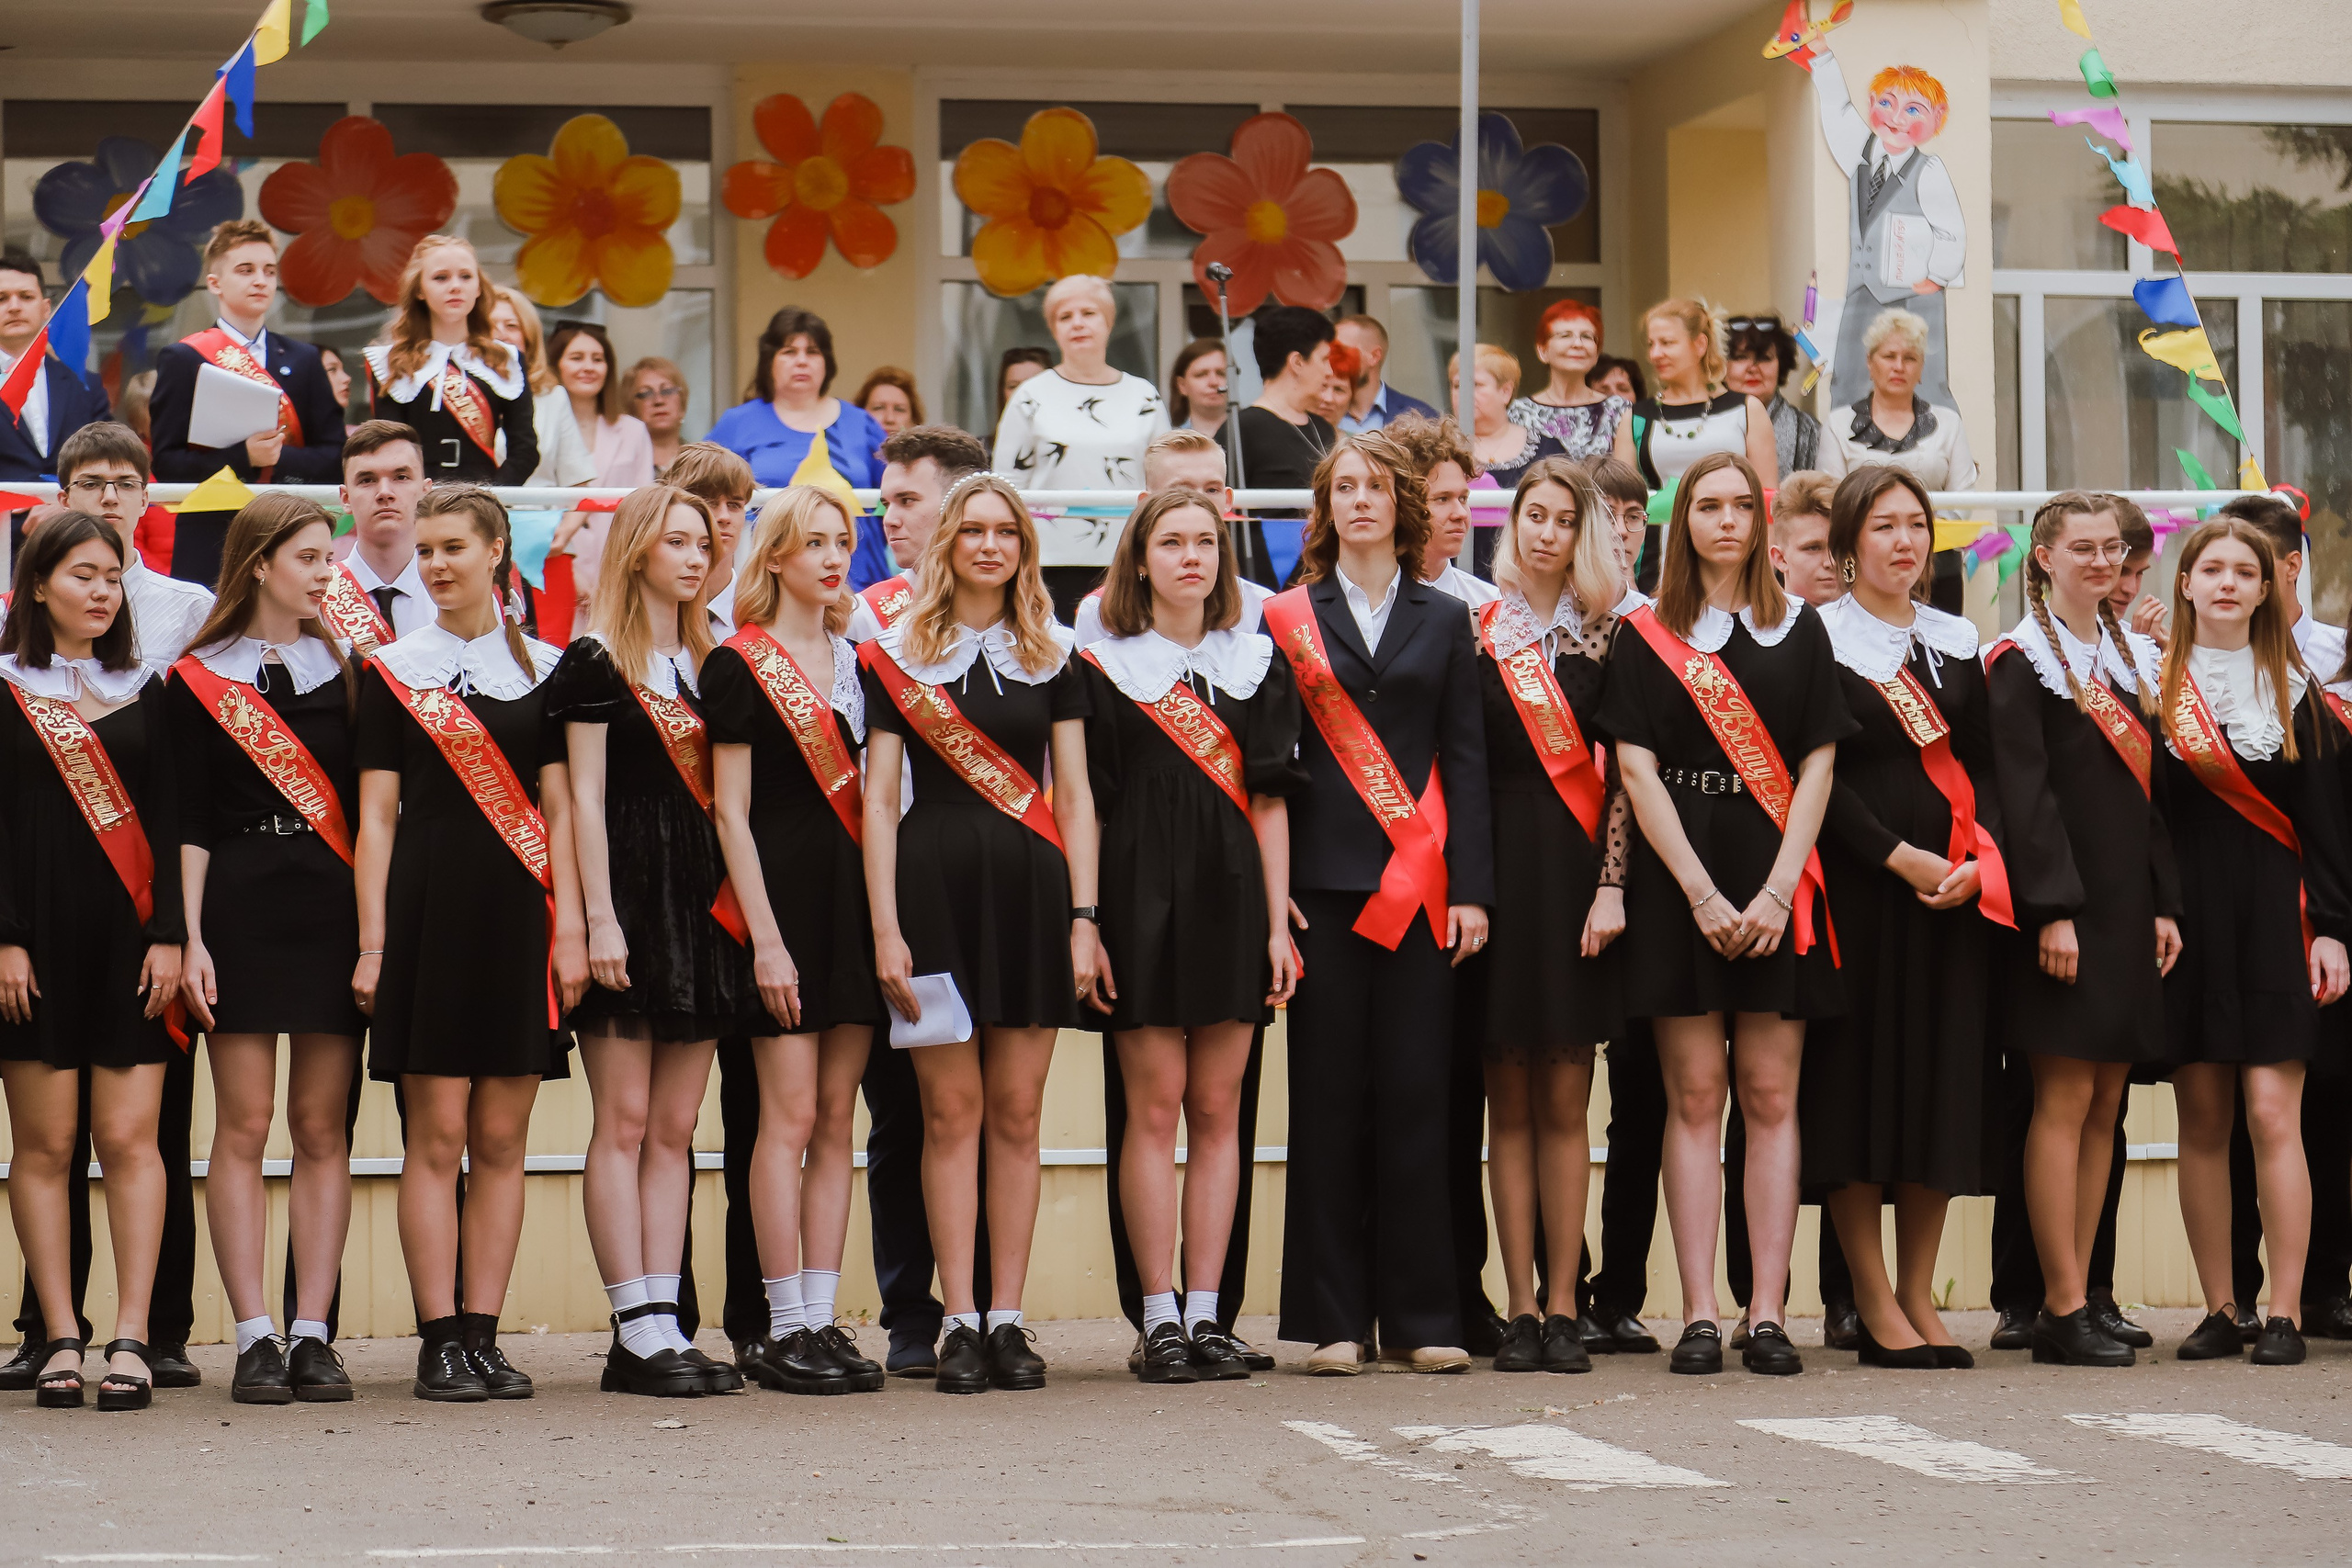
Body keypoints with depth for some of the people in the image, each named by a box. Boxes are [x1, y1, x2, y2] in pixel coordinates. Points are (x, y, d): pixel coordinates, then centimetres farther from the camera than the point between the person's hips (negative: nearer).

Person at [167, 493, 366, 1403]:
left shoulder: (347, 667, 12)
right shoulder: (198, 680, 4)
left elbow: (372, 798, 10)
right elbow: (189, 823, 2)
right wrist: (191, 938, -7)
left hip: (334, 908, 2)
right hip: (240, 908, -2)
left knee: (322, 1127, 1)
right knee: (243, 1126, -4)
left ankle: (312, 1335, 3)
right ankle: (255, 1338, -2)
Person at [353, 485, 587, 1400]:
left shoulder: (544, 668, 10)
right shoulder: (396, 669, 6)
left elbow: (559, 810, 8)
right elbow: (377, 816, 3)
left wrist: (570, 929, -1)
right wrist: (372, 942, -4)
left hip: (518, 913, 2)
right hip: (429, 906, -2)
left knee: (501, 1141, 2)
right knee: (437, 1135, -4)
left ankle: (483, 1334, 6)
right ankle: (440, 1341, -2)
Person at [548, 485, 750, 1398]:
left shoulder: (706, 665, 17)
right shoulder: (596, 663, -2)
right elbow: (584, 797, -7)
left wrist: (733, 909, 10)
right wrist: (599, 917, -14)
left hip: (698, 902, 7)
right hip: (627, 897, -7)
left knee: (674, 1128, 5)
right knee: (625, 1120, -6)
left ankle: (662, 1329, 5)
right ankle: (639, 1333, -6)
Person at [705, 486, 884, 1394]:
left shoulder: (857, 662, 15)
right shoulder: (739, 665, -3)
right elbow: (731, 814, -7)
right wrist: (765, 938, -13)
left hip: (854, 899, 6)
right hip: (781, 893, -6)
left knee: (836, 1118, 4)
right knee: (791, 1114, -8)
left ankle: (821, 1318, 6)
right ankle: (781, 1329, -5)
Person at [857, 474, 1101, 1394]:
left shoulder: (1052, 655, 12)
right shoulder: (898, 654, 5)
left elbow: (1073, 795, 9)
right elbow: (878, 797, 2)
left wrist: (1084, 917, 0)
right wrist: (884, 926, -6)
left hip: (1030, 883, 2)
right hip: (936, 879, -2)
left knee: (1017, 1112, 2)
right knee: (952, 1108, -4)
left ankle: (1008, 1320, 5)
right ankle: (959, 1325, -1)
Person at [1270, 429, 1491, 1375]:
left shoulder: (1444, 622, 12)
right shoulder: (1289, 619, 8)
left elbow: (1465, 761, 9)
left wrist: (1471, 888, -1)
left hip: (1420, 887, 1)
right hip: (1323, 880, -1)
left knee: (1415, 1096, 0)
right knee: (1329, 1095, 0)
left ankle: (1419, 1317, 5)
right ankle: (1335, 1319, 4)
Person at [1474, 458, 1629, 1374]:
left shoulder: (1608, 635, 7)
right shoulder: (1476, 630, 7)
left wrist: (1612, 883, -8)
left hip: (1575, 866, 0)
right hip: (1496, 866, 0)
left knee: (1566, 1104, 0)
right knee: (1510, 1103, 2)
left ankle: (1564, 1310, 3)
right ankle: (1518, 1312, 5)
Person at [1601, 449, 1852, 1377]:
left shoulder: (1800, 633, 11)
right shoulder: (1646, 638, 6)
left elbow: (1817, 766, 4)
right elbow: (1638, 770, -1)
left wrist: (1776, 890, -8)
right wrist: (1702, 894, -11)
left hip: (1775, 883, 1)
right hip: (1678, 880, -1)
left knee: (1771, 1098, -1)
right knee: (1695, 1097, -3)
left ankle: (1767, 1313, -2)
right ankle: (1699, 1314, -3)